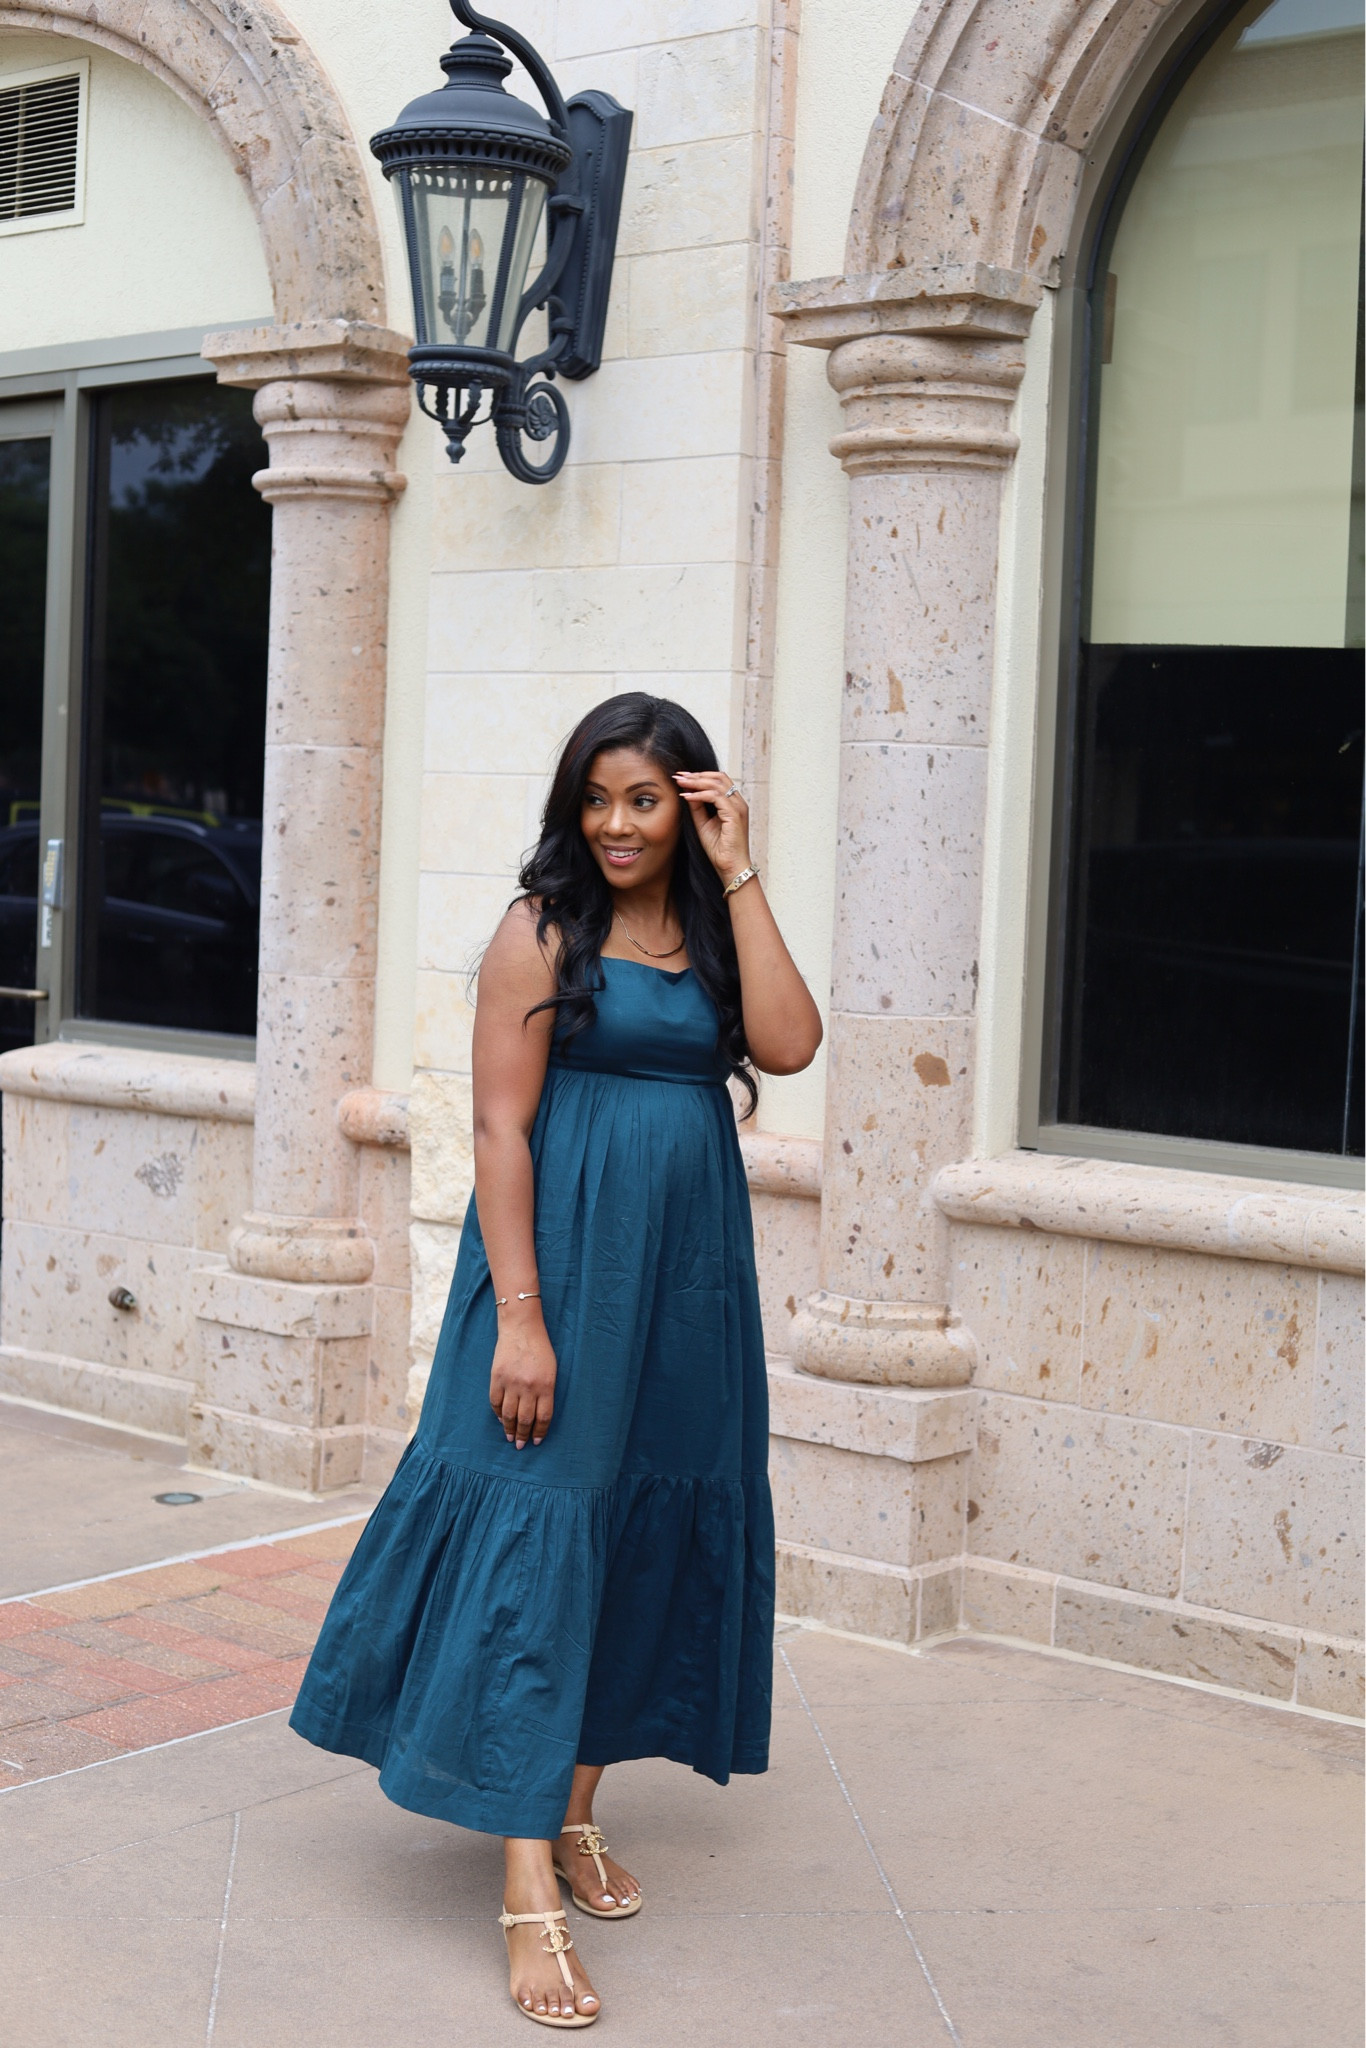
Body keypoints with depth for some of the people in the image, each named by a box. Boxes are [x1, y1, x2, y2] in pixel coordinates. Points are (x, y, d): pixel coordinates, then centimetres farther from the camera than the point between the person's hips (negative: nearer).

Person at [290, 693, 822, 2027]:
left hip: (686, 1278, 6)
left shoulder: (713, 932, 9)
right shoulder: (544, 931, -6)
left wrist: (739, 874, -8)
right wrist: (518, 1316, -17)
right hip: (564, 1262, -6)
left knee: (645, 1536, 12)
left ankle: (576, 1812, 28)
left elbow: (787, 1044, -9)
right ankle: (529, 1891, -7)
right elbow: (501, 1127, -11)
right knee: (538, 1537, -7)